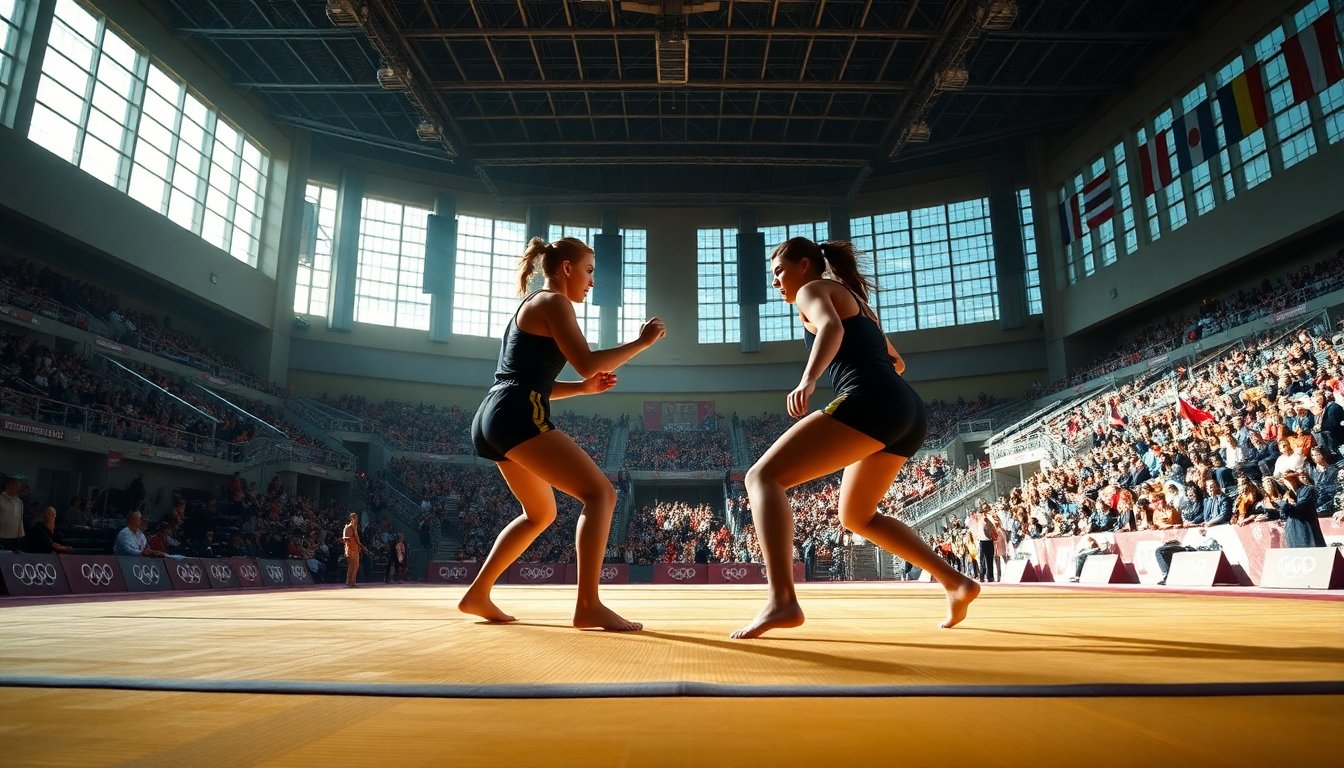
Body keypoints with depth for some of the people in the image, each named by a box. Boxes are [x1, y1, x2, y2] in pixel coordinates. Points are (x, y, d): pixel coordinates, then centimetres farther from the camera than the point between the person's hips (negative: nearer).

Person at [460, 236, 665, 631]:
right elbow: (587, 362, -14)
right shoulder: (554, 302, -2)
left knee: (540, 513, 23)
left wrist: (585, 387, 18)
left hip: (493, 418, 10)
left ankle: (477, 595, 23)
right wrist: (642, 341, -3)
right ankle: (587, 605, -19)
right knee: (600, 493, -12)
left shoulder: (531, 305, 27)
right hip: (518, 417, -10)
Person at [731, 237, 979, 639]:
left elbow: (832, 327, -17)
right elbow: (896, 362, 41)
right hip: (910, 413, 9)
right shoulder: (856, 300, 33)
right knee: (857, 517, 26)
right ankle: (955, 583, 22)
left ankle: (782, 600, -29)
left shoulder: (813, 289, 8)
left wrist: (808, 380, -32)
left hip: (872, 404, -9)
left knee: (764, 476, -12)